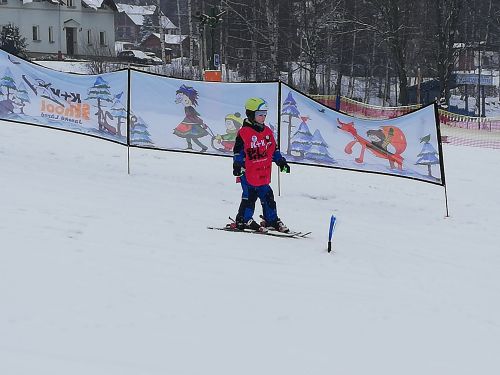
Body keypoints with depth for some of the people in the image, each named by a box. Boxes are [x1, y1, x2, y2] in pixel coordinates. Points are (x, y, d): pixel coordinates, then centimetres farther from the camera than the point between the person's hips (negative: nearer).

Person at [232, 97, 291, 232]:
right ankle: (243, 220, 7)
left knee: (267, 197, 11)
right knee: (249, 196, -3)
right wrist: (237, 165, -19)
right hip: (248, 172, -7)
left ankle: (272, 220, 19)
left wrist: (281, 161, 18)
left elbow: (274, 149, 22)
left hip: (264, 174, 7)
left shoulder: (267, 131, 13)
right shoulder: (244, 133, -9)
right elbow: (238, 151, -11)